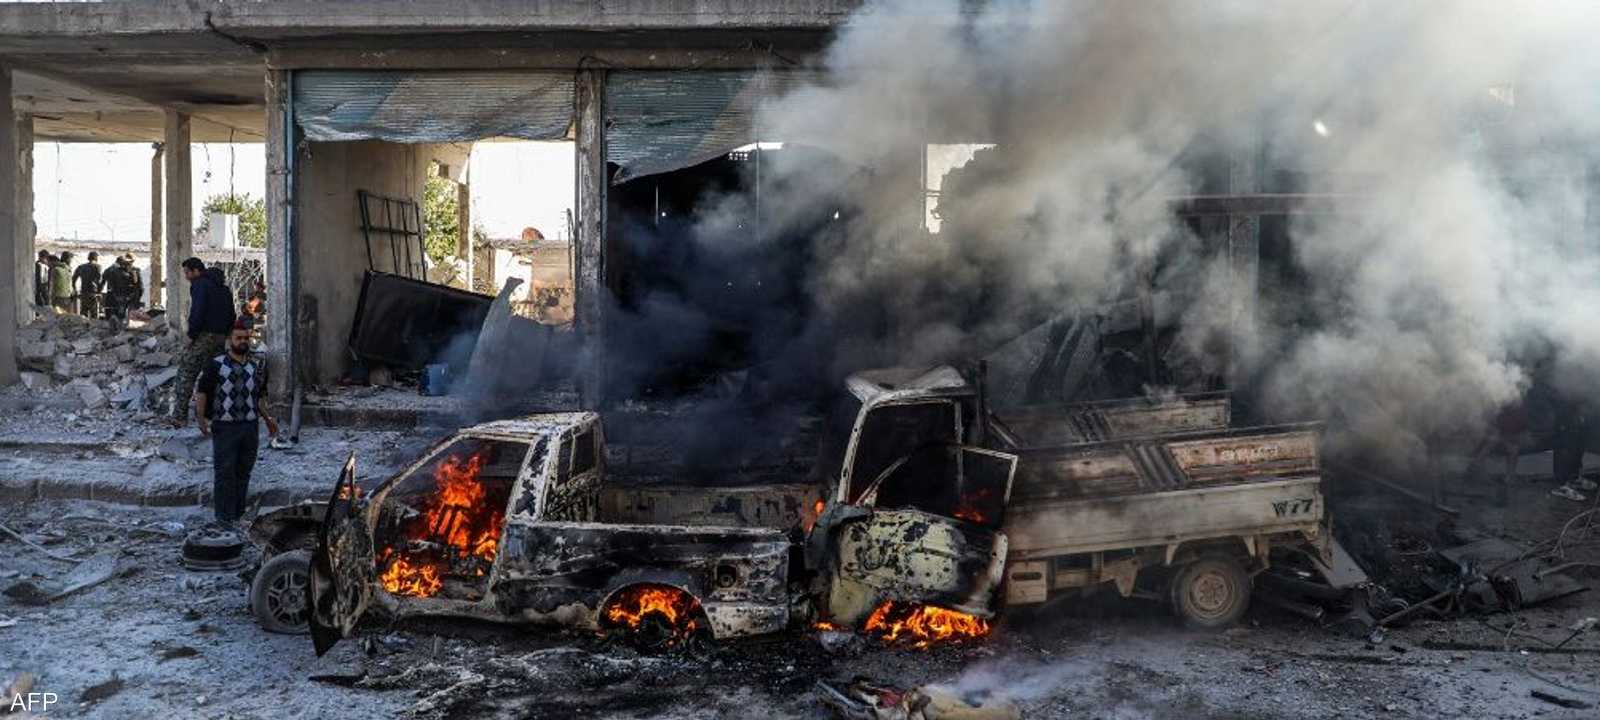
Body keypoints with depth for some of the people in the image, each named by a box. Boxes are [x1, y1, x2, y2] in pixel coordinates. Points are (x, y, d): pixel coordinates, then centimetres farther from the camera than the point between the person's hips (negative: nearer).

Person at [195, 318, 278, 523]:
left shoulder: (257, 366, 13)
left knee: (244, 471, 7)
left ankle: (239, 513, 16)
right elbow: (201, 392, -1)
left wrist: (267, 418, 14)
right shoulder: (215, 365, -1)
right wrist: (201, 419, -11)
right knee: (224, 471, -5)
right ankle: (224, 514, 2)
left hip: (250, 427, 4)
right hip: (224, 427, -4)